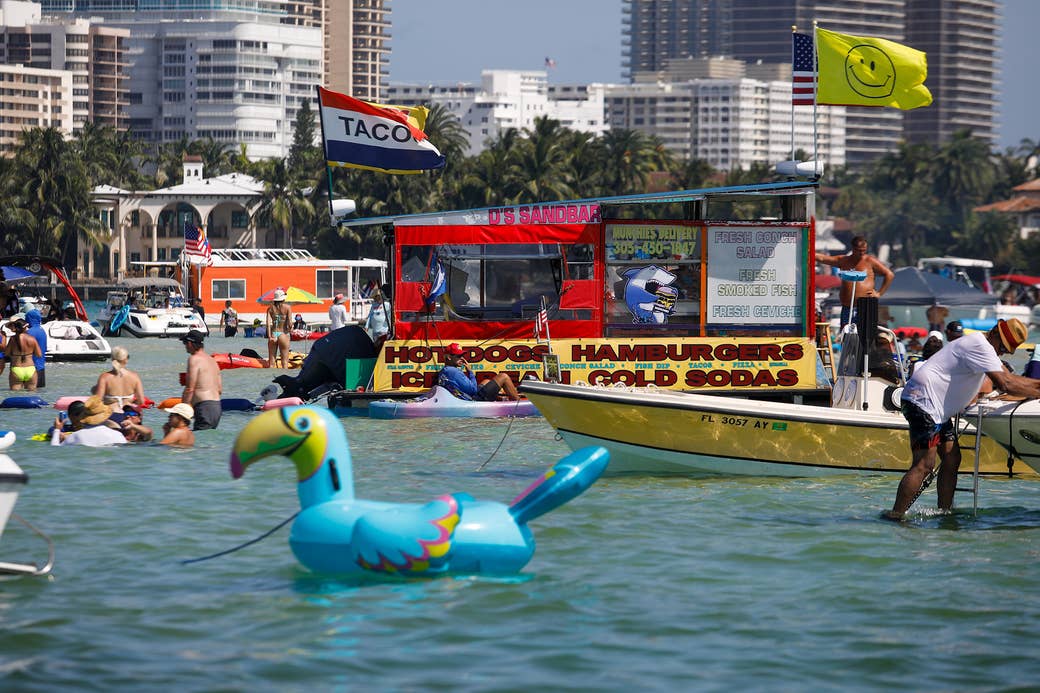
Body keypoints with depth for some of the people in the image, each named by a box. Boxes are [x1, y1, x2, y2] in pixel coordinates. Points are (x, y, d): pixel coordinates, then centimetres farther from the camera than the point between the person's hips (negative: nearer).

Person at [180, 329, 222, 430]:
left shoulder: (194, 359, -8)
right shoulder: (212, 360, 18)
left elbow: (190, 389, -13)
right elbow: (220, 389, 20)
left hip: (204, 408, -9)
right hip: (217, 406, 9)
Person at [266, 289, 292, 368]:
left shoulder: (271, 308, 2)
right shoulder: (287, 308, -4)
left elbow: (268, 323, -7)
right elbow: (290, 323, -11)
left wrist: (269, 336, -8)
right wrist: (290, 329, 10)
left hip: (273, 334, 2)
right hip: (283, 334, -2)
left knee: (271, 361, 6)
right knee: (285, 361, 3)